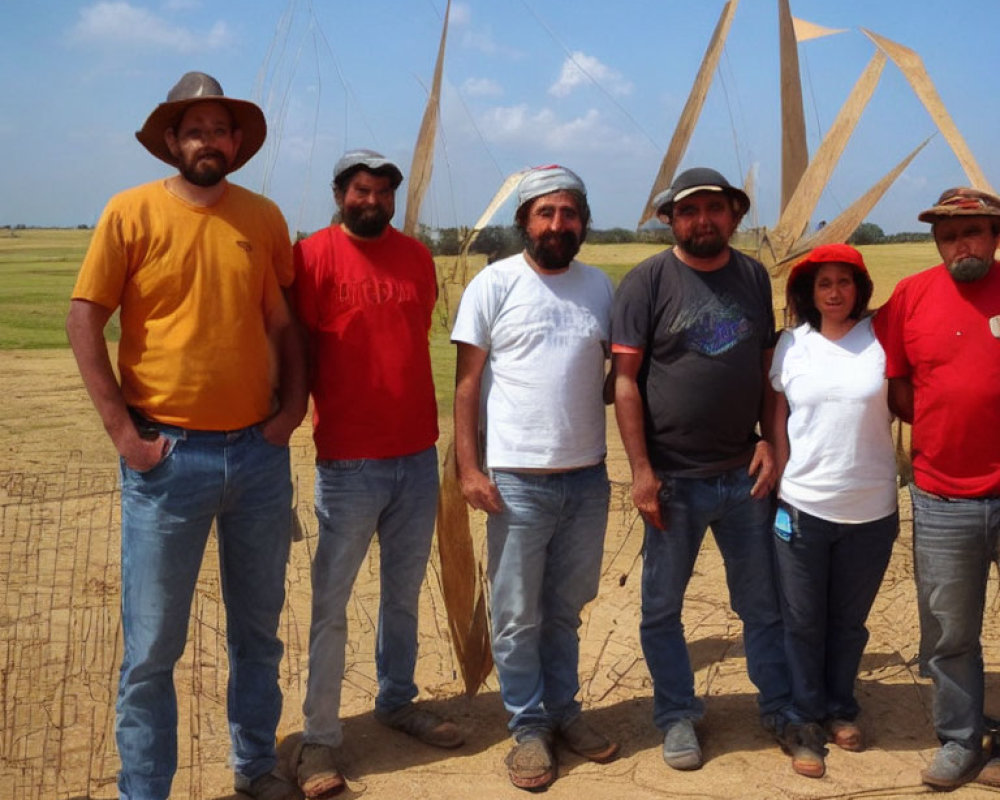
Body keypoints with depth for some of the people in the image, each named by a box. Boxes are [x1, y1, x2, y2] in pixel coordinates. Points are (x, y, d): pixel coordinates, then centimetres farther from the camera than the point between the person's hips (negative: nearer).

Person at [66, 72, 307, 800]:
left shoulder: (264, 217, 6)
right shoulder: (132, 212, -4)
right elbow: (84, 320, -4)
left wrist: (293, 403, 1)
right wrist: (122, 431, -9)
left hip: (259, 454, 4)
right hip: (167, 458, -3)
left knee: (258, 630, 16)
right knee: (153, 645, 3)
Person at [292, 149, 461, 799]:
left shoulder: (417, 256, 8)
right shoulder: (315, 255, -7)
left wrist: (423, 424, 13)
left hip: (418, 455, 5)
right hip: (348, 460, -5)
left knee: (405, 591, 17)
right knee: (331, 604, 3)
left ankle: (398, 700, 34)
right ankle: (320, 737, 13)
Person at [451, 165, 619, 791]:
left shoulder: (599, 287, 7)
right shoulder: (495, 284, -4)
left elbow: (615, 373, 14)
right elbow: (467, 382, -4)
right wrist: (469, 467, -10)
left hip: (588, 477, 4)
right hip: (518, 480, -3)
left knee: (566, 608, 17)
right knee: (518, 615, 6)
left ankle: (563, 709, 32)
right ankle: (528, 726, 21)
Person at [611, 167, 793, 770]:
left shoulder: (754, 277, 6)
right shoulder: (648, 281, -7)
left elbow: (767, 366, 12)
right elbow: (625, 379, -9)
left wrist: (770, 440, 1)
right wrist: (641, 469, -12)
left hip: (745, 473, 3)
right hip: (673, 479, -3)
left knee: (764, 603, 13)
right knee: (663, 608, 9)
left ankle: (780, 708, 31)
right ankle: (677, 716, 27)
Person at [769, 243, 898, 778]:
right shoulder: (791, 344, 0)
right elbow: (779, 417, 6)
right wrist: (784, 480, 4)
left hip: (871, 511, 0)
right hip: (802, 507, 1)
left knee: (849, 621, 16)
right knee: (804, 623, 10)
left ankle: (840, 709, 35)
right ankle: (807, 722, 25)